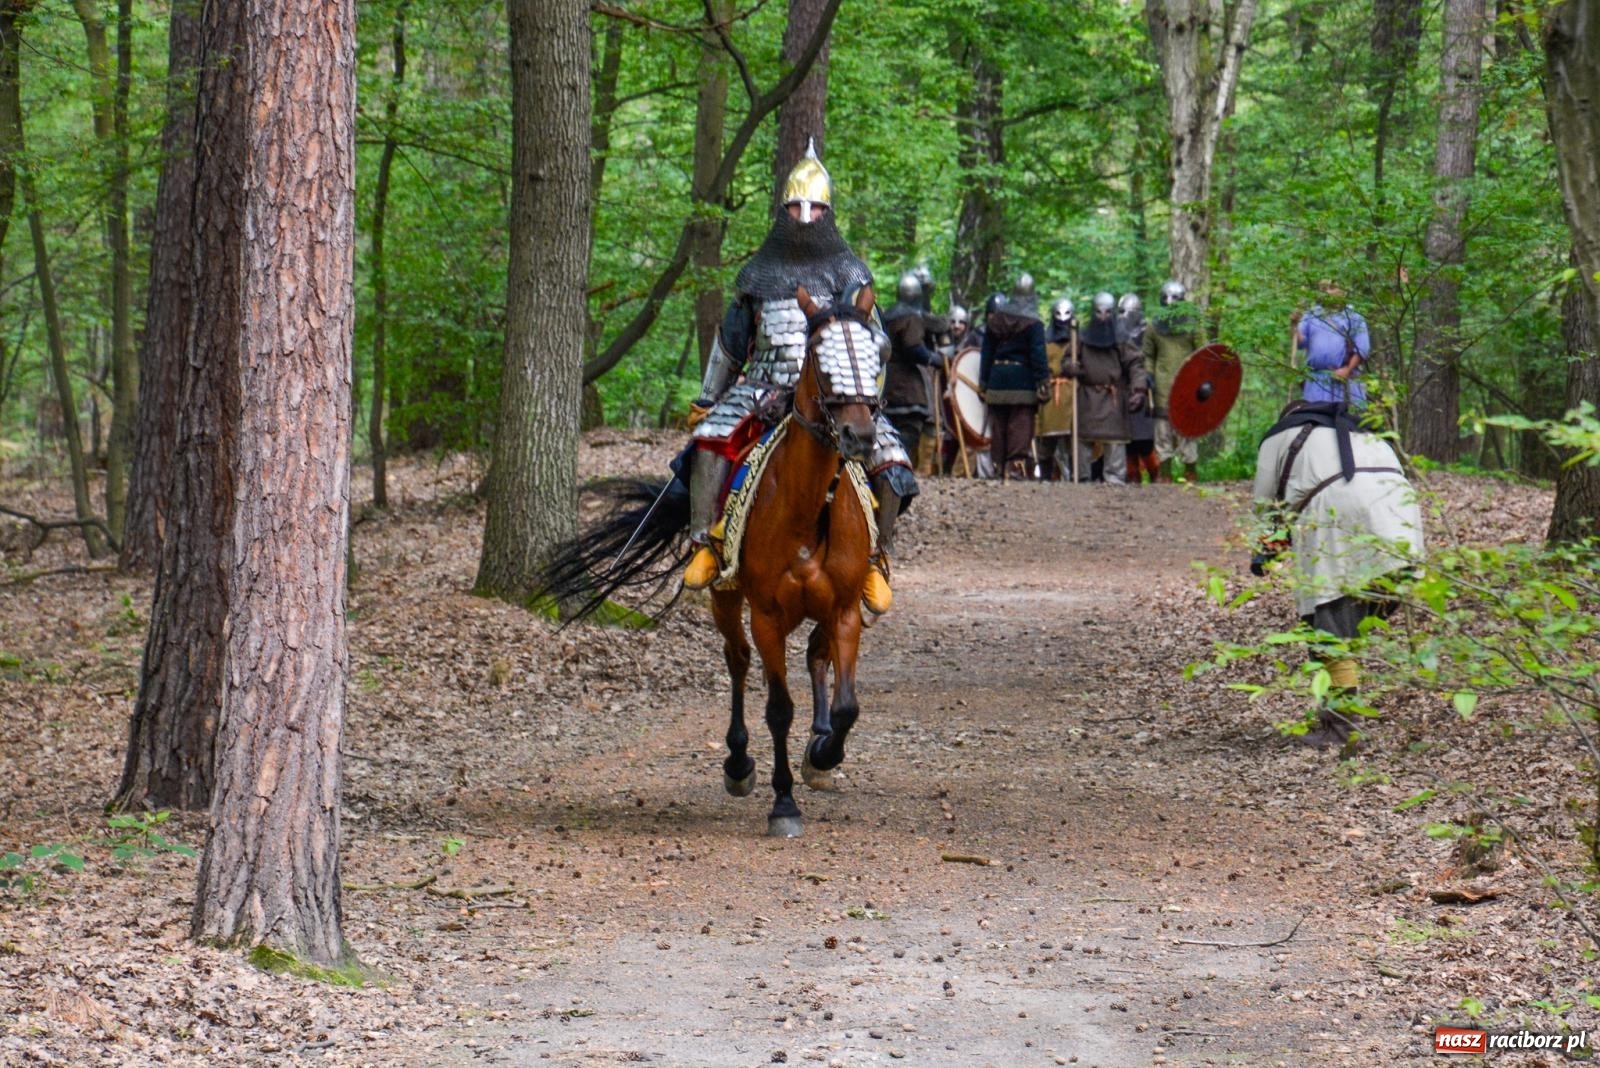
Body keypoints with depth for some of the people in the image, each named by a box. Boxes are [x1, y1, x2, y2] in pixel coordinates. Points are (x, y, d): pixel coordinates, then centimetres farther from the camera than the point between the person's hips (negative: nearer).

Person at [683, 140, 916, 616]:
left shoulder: (849, 273, 8)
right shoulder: (758, 273, 14)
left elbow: (875, 339, 5)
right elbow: (730, 343, 22)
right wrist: (706, 399, 23)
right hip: (766, 387, 1)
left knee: (892, 464, -20)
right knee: (710, 439, -27)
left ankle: (876, 559, -1)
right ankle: (706, 545, -20)